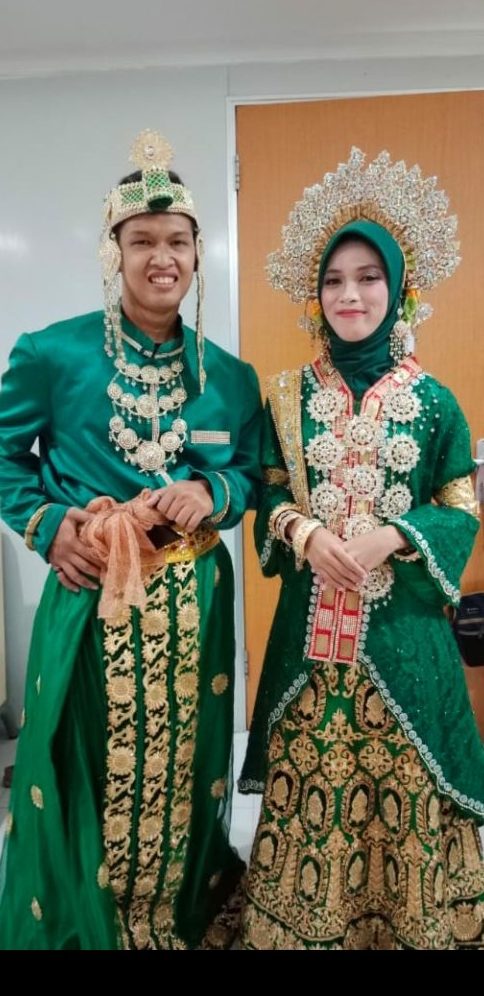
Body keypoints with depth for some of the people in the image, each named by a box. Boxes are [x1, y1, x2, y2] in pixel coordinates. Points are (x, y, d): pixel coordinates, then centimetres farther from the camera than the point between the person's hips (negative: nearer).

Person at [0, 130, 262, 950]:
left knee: (182, 772, 17)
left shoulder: (228, 375, 4)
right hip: (91, 600, -2)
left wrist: (211, 495, -10)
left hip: (192, 603, 3)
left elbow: (252, 473, 10)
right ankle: (78, 926, 38)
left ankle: (183, 923, 43)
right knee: (87, 777, 11)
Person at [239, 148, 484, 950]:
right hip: (312, 623, 2)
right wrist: (306, 534, -13)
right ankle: (305, 922, 33)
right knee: (309, 788, 10)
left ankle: (406, 921, 33)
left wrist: (392, 537, -16)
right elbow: (268, 499, 8)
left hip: (402, 625, -1)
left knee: (402, 793, 8)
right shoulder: (289, 395, 5)